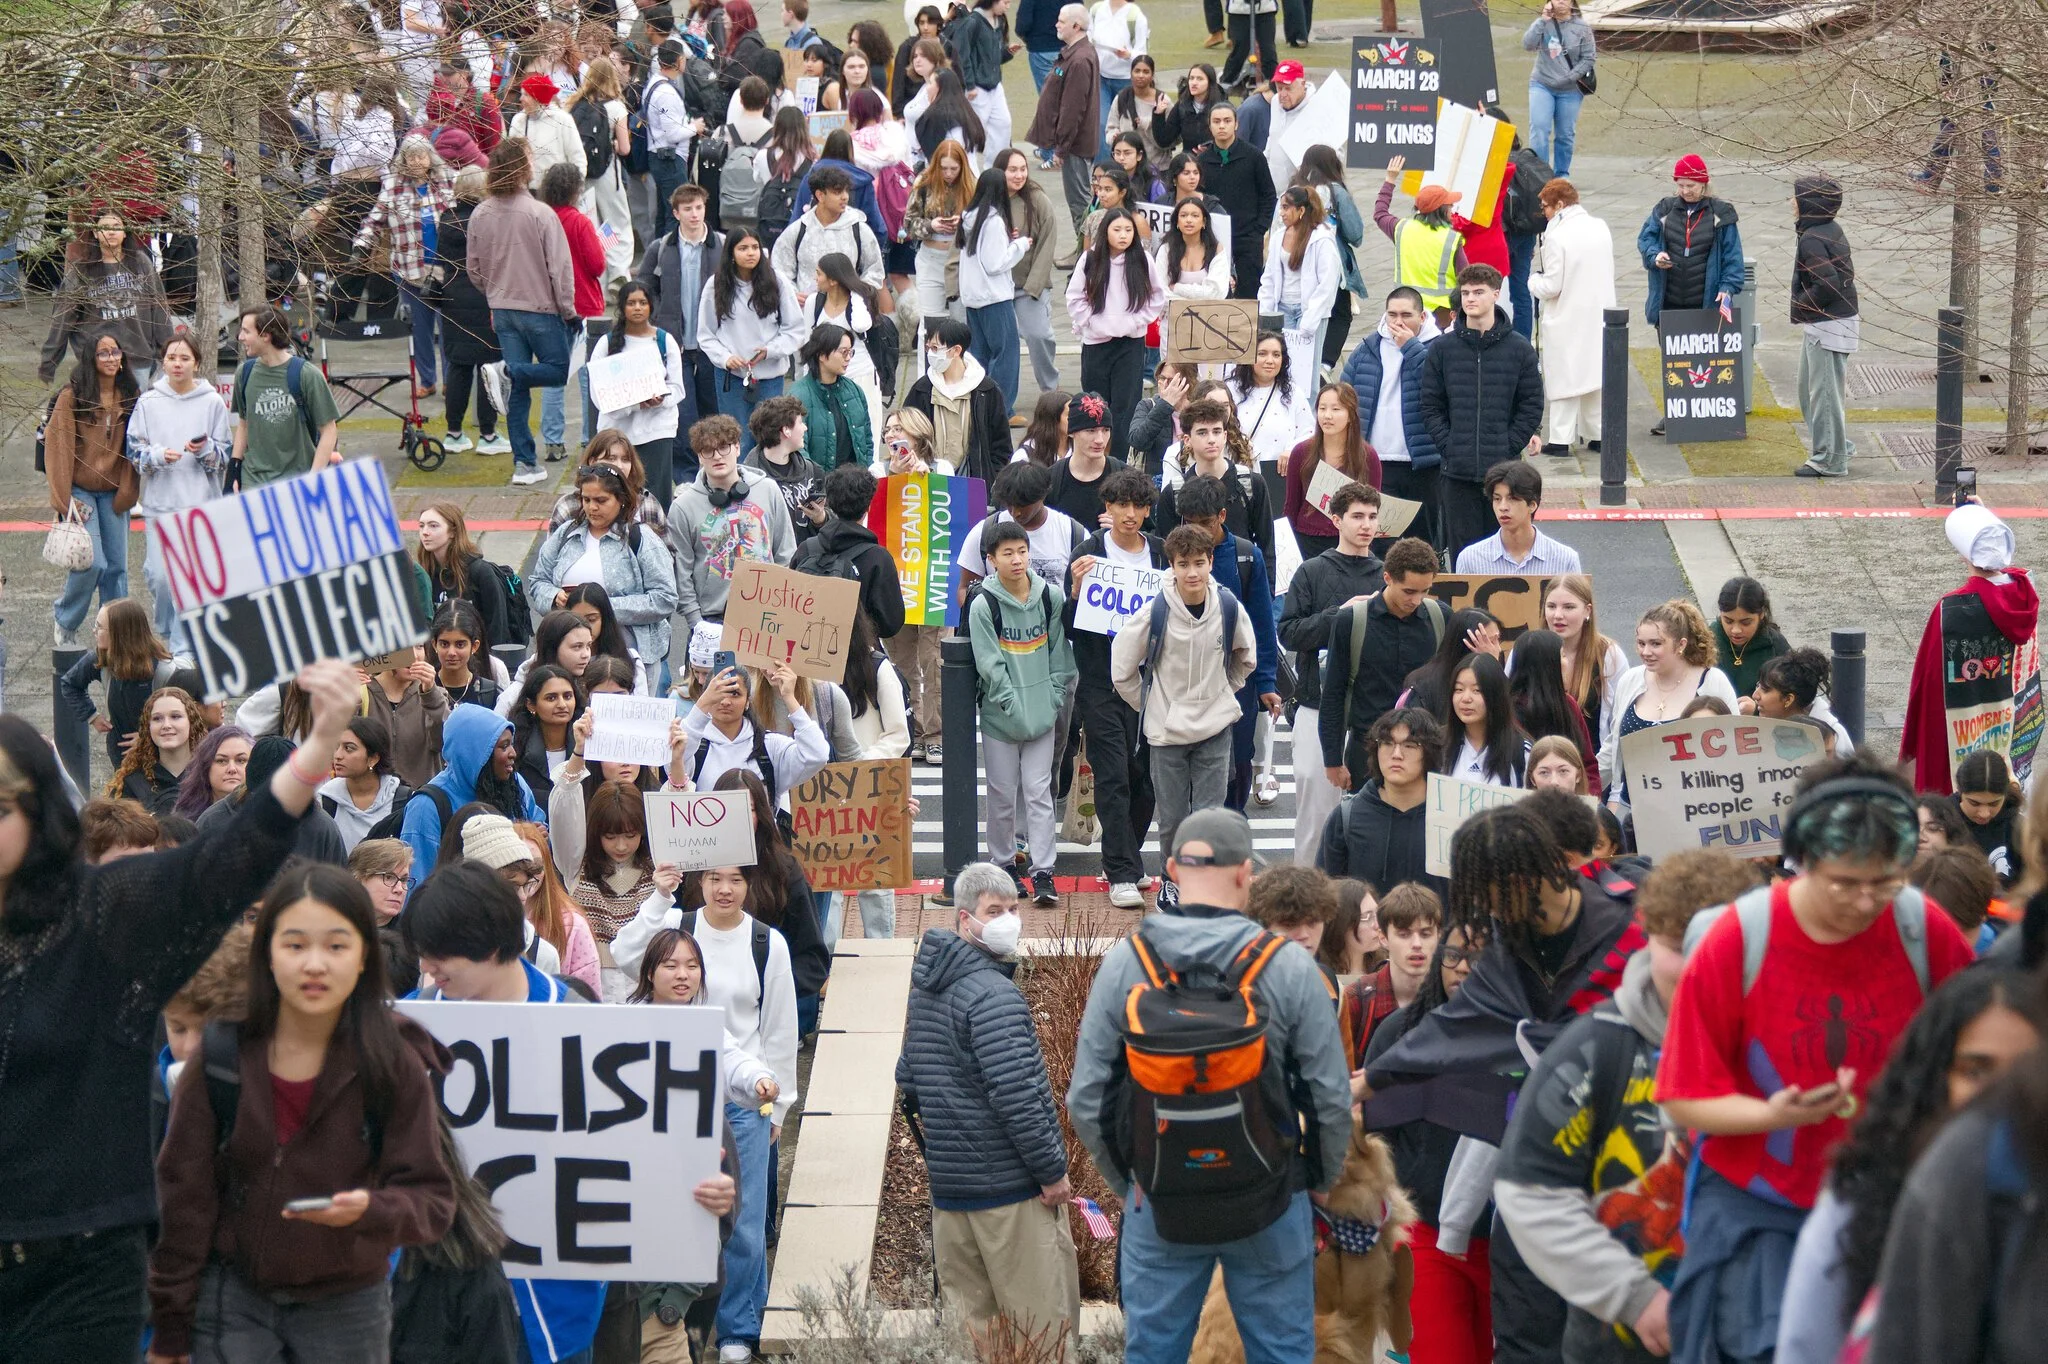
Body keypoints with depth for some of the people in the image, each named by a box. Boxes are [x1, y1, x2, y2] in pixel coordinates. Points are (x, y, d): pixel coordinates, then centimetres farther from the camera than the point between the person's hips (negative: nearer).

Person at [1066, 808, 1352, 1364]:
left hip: (1157, 1205, 1)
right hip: (1270, 1207, -1)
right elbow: (1331, 1099, -7)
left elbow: (1086, 1100, -2)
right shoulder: (1290, 967, -10)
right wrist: (1322, 1182, 12)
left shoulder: (1124, 963, -6)